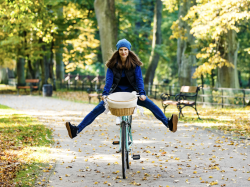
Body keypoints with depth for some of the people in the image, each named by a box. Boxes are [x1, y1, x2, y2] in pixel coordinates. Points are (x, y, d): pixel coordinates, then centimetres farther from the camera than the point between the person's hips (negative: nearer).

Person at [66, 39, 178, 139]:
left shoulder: (134, 63, -4)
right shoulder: (113, 64, -3)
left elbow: (139, 79, -12)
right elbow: (109, 79, -10)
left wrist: (142, 93, -27)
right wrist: (105, 93, -26)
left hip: (132, 92, 0)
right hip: (117, 92, 0)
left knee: (151, 105, -23)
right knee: (97, 109, -15)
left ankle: (169, 124, -28)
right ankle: (77, 130, -20)